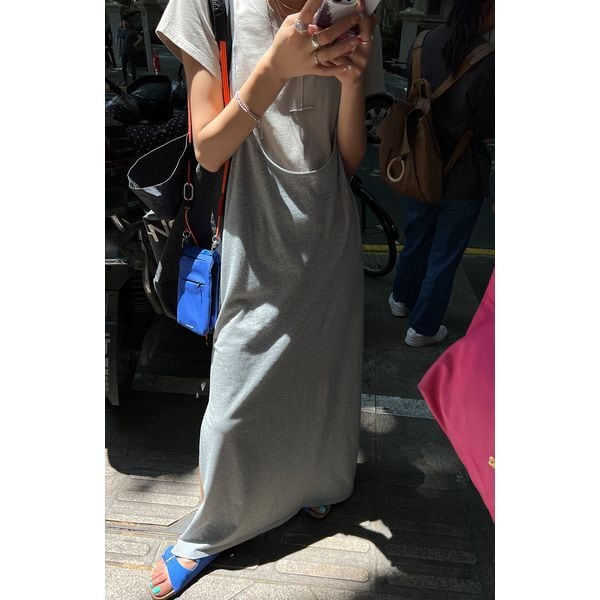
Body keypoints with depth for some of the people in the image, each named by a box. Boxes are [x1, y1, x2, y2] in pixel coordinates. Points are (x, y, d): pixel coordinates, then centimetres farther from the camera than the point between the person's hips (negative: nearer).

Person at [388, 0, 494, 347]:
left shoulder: (426, 43, -5)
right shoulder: (488, 61, -24)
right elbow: (488, 132, -14)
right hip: (461, 177, -6)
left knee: (415, 240, 25)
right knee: (444, 256, 11)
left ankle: (402, 299, 48)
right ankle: (423, 328, 26)